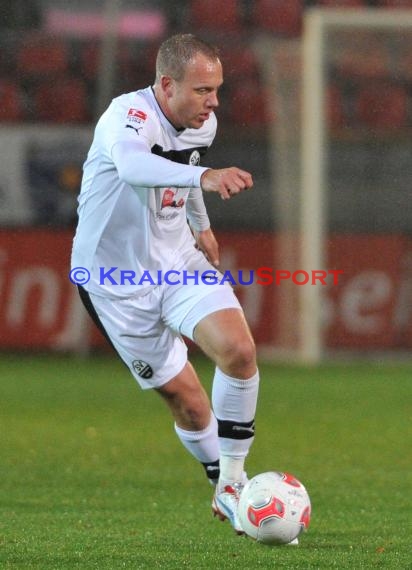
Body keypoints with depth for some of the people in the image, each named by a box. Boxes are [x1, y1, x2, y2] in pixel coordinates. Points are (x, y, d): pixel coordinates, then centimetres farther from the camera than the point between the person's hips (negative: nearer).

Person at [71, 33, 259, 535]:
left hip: (178, 262, 5)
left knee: (239, 351, -19)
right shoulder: (128, 116, -24)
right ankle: (222, 484, 23)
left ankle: (231, 483, -7)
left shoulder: (202, 124, 0)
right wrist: (203, 177, -64)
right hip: (117, 280, -5)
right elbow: (133, 164, -49)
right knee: (184, 397, -1)